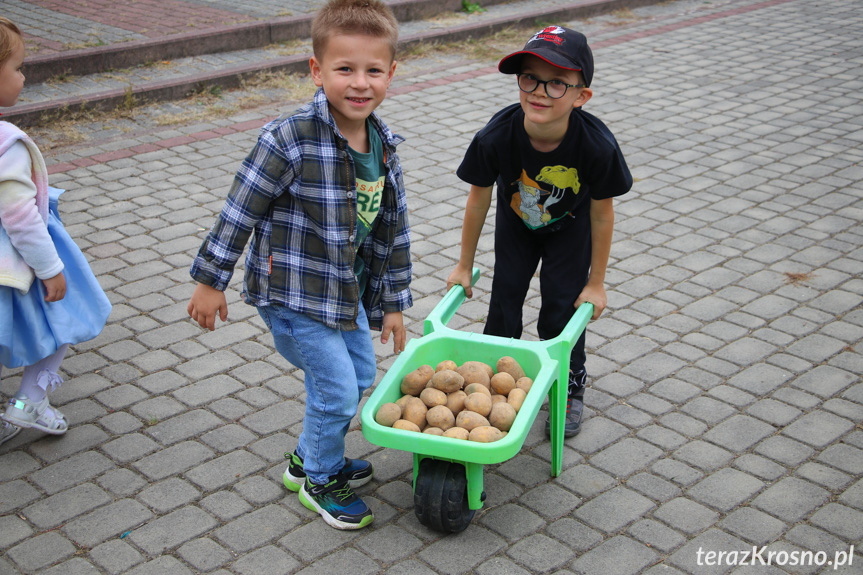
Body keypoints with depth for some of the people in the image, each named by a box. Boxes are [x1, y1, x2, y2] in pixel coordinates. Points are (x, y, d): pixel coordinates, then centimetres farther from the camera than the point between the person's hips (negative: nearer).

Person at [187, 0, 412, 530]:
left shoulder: (385, 147, -3)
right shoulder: (290, 141, -25)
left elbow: (394, 229, 5)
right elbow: (241, 210, -18)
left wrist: (394, 302, 9)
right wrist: (211, 281, -12)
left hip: (347, 287, 8)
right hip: (292, 292, -8)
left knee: (362, 373, 19)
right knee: (337, 389, -3)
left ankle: (310, 456, 42)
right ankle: (319, 479, 24)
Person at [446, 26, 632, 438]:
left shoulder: (597, 145, -39)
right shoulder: (495, 137, -37)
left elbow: (601, 214, -21)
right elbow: (479, 200, -18)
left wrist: (596, 283, -10)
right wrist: (464, 266, -5)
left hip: (570, 225, -1)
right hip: (515, 221, 1)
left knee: (562, 306, 0)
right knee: (505, 297, 3)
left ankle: (571, 388, 25)